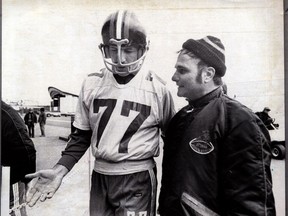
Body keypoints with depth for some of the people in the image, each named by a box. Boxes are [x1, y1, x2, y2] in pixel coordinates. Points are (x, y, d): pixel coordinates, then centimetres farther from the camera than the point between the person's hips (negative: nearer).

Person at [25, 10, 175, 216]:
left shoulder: (156, 88, -10)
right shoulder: (92, 84, -3)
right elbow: (82, 135, 5)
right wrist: (60, 170, -7)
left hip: (137, 179, -3)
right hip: (99, 176, 4)